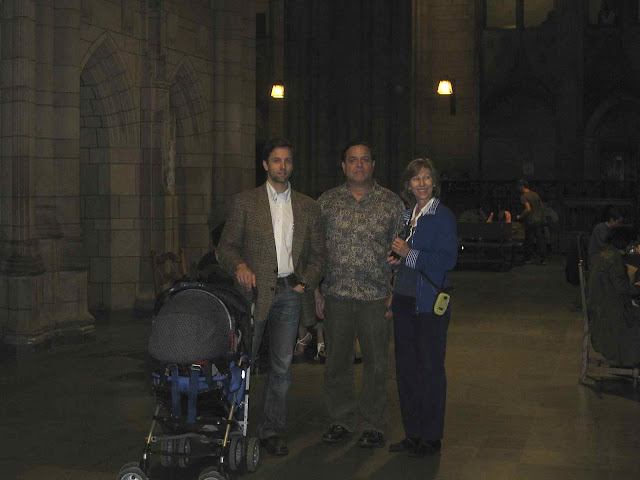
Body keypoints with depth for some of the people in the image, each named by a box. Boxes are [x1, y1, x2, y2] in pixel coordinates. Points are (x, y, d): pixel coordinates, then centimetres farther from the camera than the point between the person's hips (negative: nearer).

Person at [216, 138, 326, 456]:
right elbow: (226, 247, 1)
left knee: (282, 366, 6)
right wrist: (239, 265, -19)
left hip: (290, 293, 3)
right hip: (255, 290, -2)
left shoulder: (308, 207, 12)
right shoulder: (244, 202, 4)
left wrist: (306, 283, -1)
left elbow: (318, 253, 14)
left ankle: (271, 430, 16)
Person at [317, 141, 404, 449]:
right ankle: (341, 420, 22)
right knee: (336, 360, 8)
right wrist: (316, 290, 4)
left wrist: (396, 294, -2)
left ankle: (373, 425, 16)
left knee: (376, 362, 4)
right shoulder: (327, 201, 8)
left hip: (376, 297, -1)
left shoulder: (391, 202, 5)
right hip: (336, 296, 1)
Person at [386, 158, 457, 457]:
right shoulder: (407, 215, 14)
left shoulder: (443, 217, -8)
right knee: (406, 367, 10)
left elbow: (448, 259, -17)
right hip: (405, 299, 7)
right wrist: (397, 261, 3)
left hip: (430, 303, -7)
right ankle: (412, 433, 22)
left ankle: (431, 438, 10)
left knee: (430, 368, -1)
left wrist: (409, 254, -18)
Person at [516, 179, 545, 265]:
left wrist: (520, 217, -12)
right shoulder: (535, 194, 9)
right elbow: (542, 206, 15)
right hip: (538, 220, 6)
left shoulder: (523, 197, -13)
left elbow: (528, 209, -23)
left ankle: (528, 258, 13)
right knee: (540, 240, 6)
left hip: (530, 221, -6)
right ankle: (542, 259, 7)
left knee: (529, 240, 5)